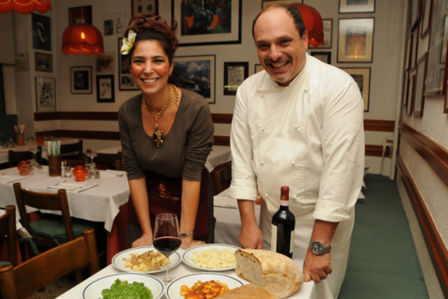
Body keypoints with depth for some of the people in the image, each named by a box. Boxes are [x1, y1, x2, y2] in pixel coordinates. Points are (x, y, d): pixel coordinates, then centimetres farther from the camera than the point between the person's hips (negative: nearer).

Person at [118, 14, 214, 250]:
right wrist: (147, 233, -8)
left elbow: (192, 176, -22)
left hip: (189, 206, -3)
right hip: (148, 206, 4)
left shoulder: (196, 109, -23)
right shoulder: (127, 112, -10)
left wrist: (186, 237, -20)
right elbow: (135, 174, -7)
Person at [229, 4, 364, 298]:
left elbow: (340, 169, -21)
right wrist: (249, 221, -5)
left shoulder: (338, 87, -18)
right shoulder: (249, 90, -2)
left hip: (321, 222, -4)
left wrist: (319, 245, -20)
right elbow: (242, 157, -1)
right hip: (270, 221, 5)